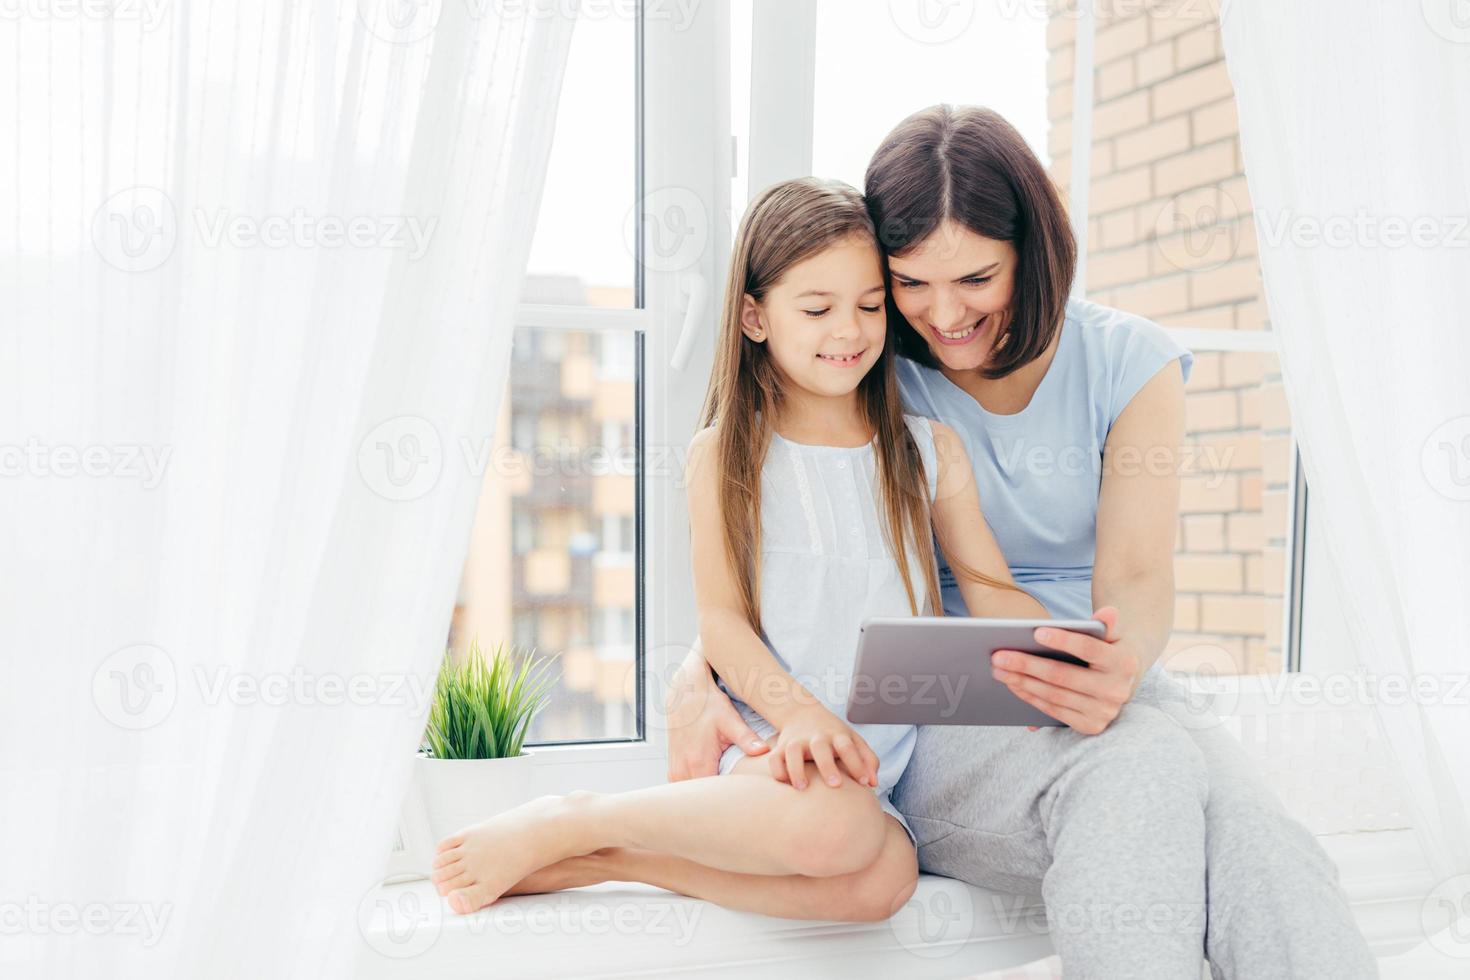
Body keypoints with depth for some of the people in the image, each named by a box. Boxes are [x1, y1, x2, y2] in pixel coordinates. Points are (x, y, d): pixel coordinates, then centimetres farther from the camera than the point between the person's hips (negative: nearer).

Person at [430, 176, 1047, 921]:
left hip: (881, 765, 4)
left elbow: (991, 590, 8)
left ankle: (601, 858, -20)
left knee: (882, 878, -33)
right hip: (763, 747, -3)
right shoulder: (725, 455, 4)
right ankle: (572, 820, -16)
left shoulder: (930, 451, 12)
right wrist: (797, 711, -21)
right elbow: (720, 617, -2)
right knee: (834, 825, -38)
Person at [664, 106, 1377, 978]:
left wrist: (1121, 664, -31)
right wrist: (698, 674, -20)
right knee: (1138, 769, -37)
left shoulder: (1130, 364, 4)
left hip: (1103, 697, 2)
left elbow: (1137, 579, -5)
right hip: (935, 718, -1)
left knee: (1255, 834, -34)